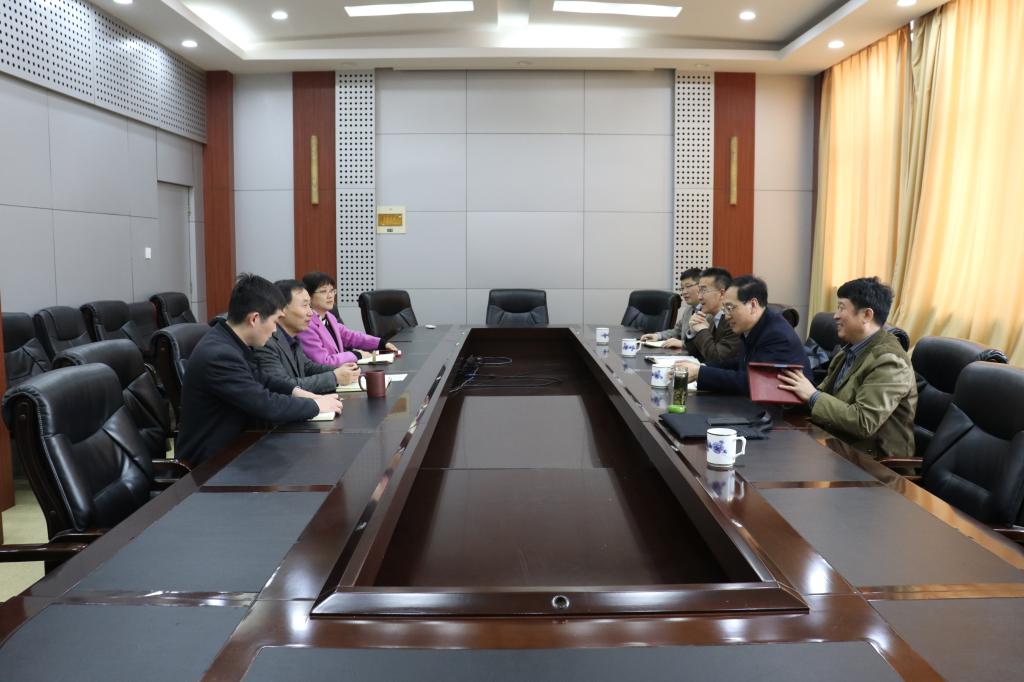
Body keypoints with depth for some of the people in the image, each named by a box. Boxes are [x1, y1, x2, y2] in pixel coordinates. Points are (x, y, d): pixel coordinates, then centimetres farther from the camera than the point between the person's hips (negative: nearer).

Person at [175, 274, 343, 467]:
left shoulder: (228, 340, 0)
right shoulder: (219, 355, -27)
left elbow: (259, 379, 16)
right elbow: (267, 405, -24)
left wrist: (296, 391, 1)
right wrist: (316, 405, -11)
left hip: (229, 443, 8)